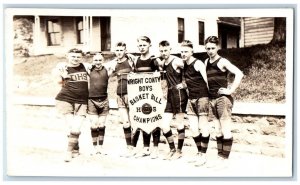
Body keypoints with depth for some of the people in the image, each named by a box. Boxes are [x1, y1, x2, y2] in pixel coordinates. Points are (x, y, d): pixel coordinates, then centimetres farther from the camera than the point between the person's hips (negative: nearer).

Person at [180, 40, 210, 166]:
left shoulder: (198, 64, -11)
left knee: (203, 127, -2)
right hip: (191, 98, 7)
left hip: (201, 98, -7)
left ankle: (203, 155, 5)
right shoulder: (183, 65, 10)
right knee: (193, 128, 8)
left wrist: (210, 94, -10)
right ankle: (199, 153, 21)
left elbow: (206, 80, -11)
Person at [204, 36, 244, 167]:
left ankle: (225, 158, 0)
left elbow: (239, 74, -18)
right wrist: (208, 95, 13)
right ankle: (220, 156, 17)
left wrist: (231, 90, -17)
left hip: (223, 98, -7)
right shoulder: (206, 62, 12)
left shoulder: (222, 62, -8)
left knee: (226, 130, -4)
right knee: (218, 130, 11)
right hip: (212, 99, 7)